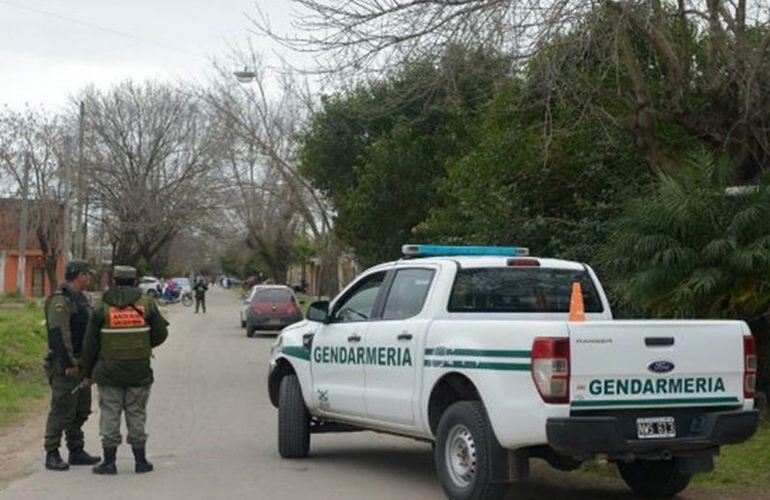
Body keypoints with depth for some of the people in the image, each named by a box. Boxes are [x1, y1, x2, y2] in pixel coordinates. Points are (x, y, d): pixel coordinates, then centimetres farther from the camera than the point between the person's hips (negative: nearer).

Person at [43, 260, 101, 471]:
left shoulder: (80, 299, 17)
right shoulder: (60, 301, -16)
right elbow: (59, 334, -23)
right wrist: (68, 364, -24)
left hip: (80, 364, 10)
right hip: (65, 367, -10)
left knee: (80, 411, 14)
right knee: (61, 410, -7)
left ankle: (77, 451, 23)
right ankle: (52, 455, -2)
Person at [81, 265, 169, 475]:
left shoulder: (103, 307, -3)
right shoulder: (146, 304, 0)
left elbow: (90, 344, 0)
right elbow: (160, 334, 3)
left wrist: (88, 373, 10)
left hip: (109, 370, -1)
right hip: (139, 371, 1)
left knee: (110, 415, 4)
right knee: (136, 414, 9)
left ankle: (109, 462, 6)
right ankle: (140, 461, 12)